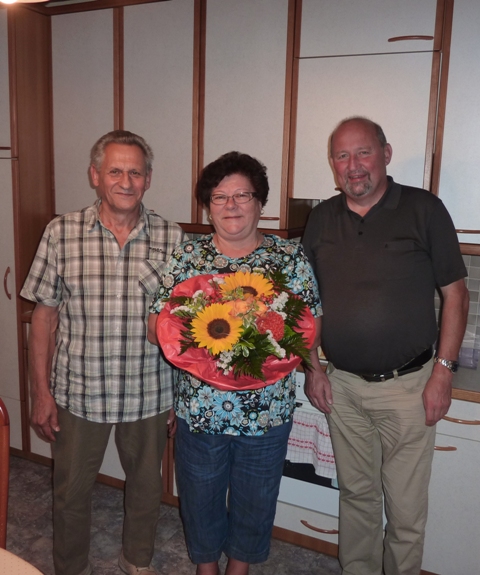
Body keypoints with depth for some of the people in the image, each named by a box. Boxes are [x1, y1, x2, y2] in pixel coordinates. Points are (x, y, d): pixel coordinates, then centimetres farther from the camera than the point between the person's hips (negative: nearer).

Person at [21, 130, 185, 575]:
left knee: (146, 486, 21)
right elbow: (44, 314, -2)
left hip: (150, 395, 1)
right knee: (71, 491, 18)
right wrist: (41, 391, -3)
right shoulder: (62, 233, -7)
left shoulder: (172, 239, -6)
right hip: (78, 393, 0)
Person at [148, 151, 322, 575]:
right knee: (200, 500, 20)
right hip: (199, 409, 1)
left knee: (254, 503, 20)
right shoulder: (186, 257, -2)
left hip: (267, 411, 0)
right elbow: (156, 327, -2)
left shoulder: (291, 258, -3)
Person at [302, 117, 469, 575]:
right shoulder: (322, 219, 4)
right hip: (341, 385, 4)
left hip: (407, 385, -3)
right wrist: (313, 368, 5)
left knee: (406, 510, 8)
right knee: (356, 494, 19)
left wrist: (443, 370, -9)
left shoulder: (423, 209, -7)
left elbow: (455, 293, -4)